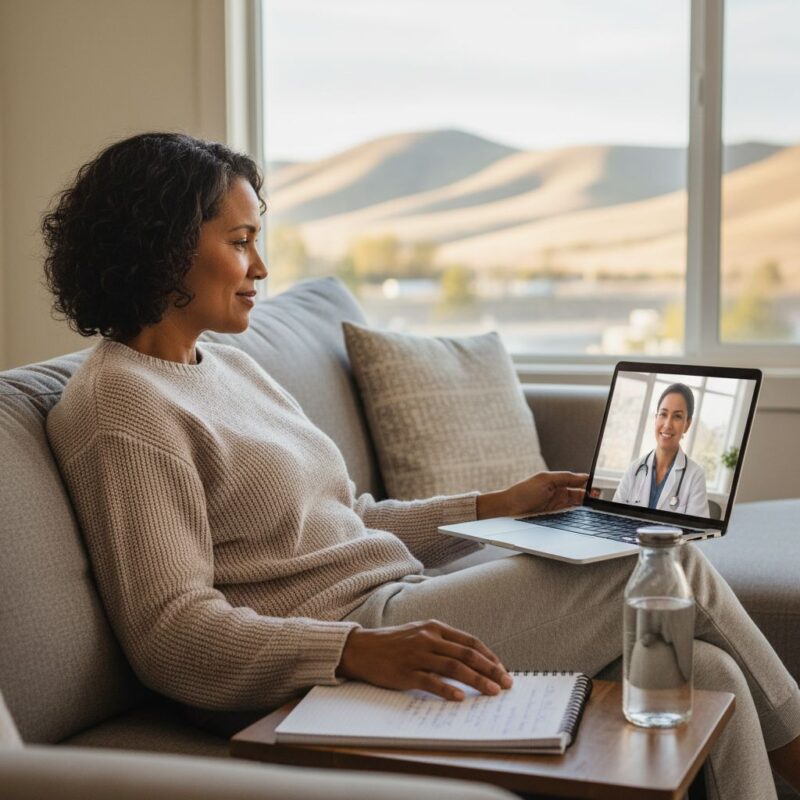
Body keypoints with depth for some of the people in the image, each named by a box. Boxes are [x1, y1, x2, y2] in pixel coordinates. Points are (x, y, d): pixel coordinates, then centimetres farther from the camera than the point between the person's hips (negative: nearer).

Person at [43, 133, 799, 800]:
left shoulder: (227, 365, 17)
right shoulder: (116, 406, -11)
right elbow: (171, 635, -20)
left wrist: (498, 505, 13)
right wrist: (362, 650, -32)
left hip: (392, 620, 9)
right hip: (338, 648, -9)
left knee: (707, 674, -5)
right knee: (672, 567, -4)